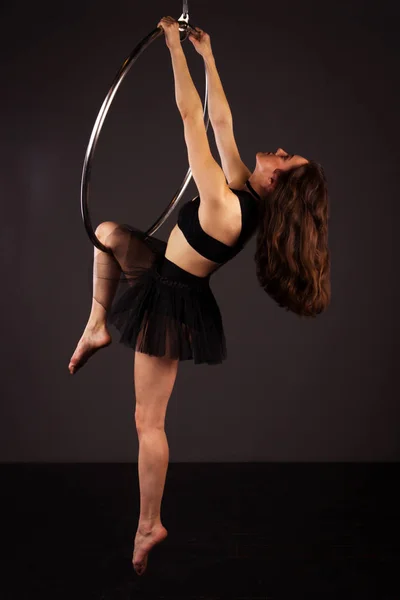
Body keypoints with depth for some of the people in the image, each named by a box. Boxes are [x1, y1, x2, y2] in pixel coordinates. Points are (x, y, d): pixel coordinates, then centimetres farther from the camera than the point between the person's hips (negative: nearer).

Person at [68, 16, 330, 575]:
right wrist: (207, 54, 4)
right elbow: (221, 121, 1)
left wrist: (176, 45, -21)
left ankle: (150, 525, 16)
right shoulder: (249, 194, -9)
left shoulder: (223, 203, -32)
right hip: (171, 279, 8)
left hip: (170, 305, -8)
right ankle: (98, 326, 25)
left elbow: (192, 118, -29)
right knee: (108, 230, 23)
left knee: (149, 421, 3)